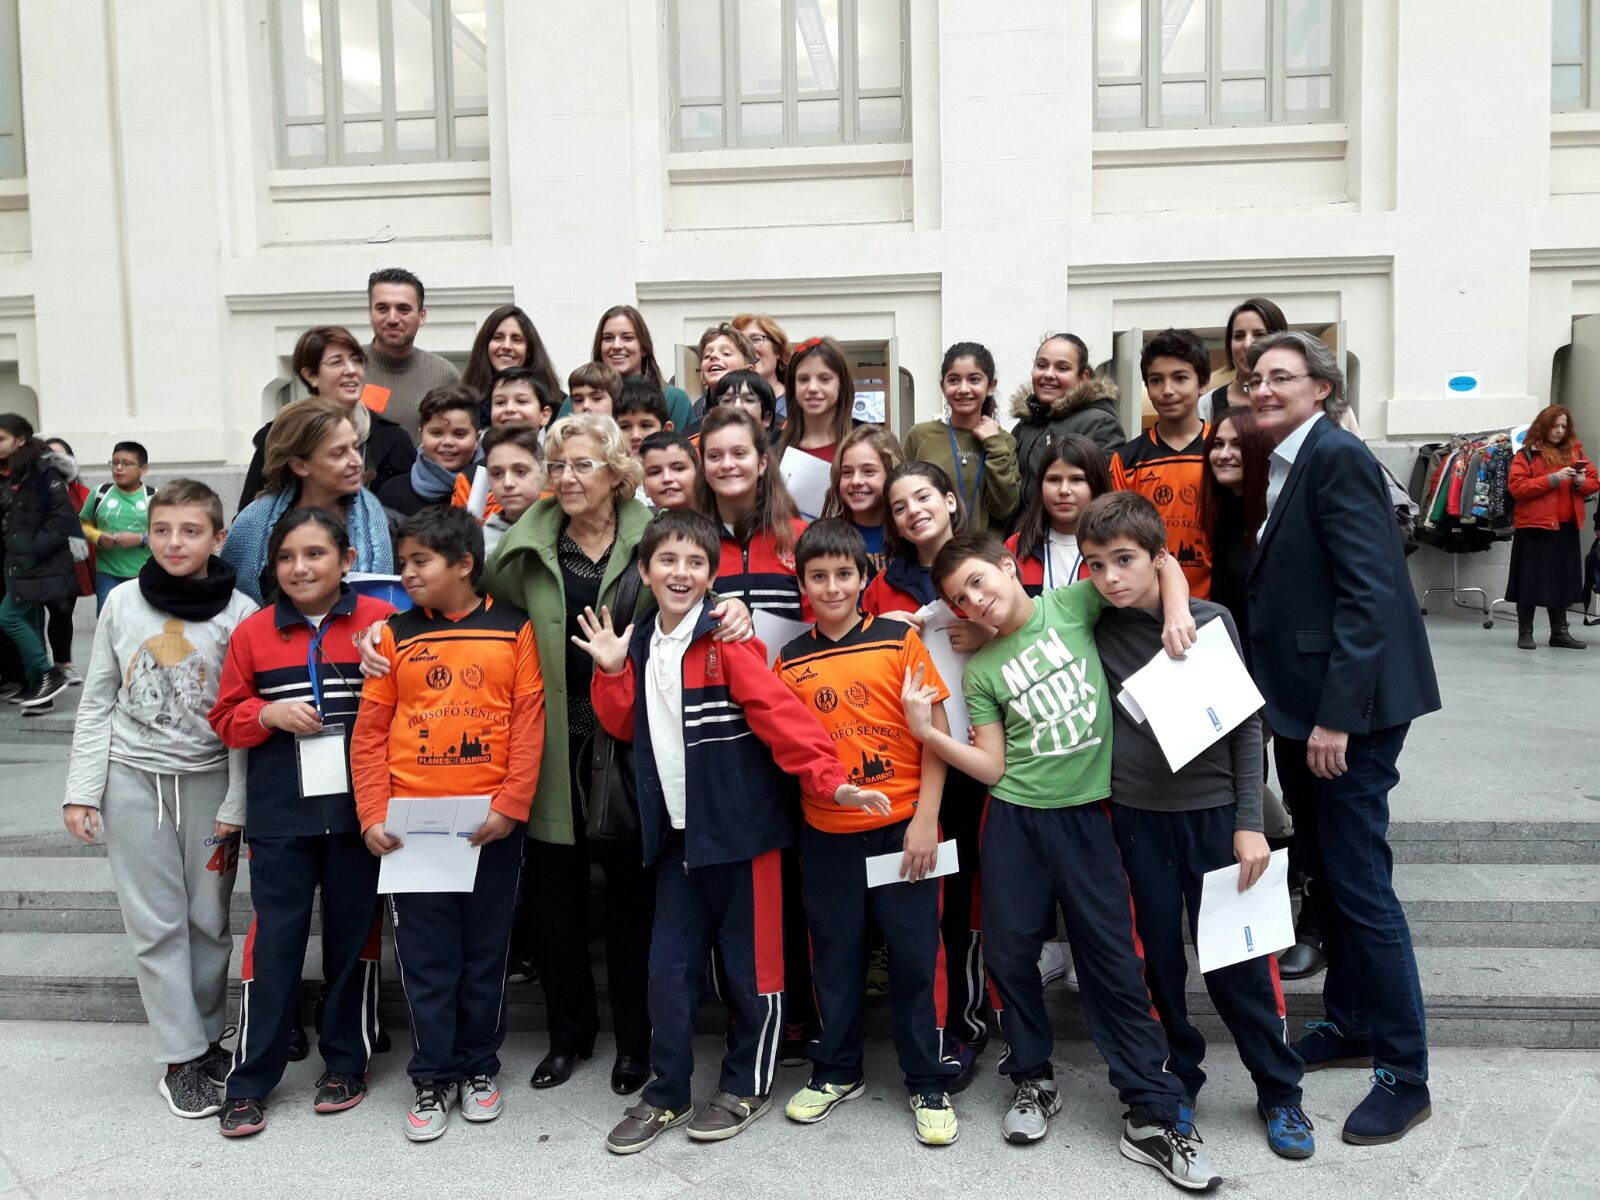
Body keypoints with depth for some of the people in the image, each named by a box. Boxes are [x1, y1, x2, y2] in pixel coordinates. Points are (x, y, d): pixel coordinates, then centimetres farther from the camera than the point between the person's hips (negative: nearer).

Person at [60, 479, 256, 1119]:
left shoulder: (240, 612, -6)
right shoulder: (123, 603, 1)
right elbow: (97, 703, 5)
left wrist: (236, 806, -6)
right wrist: (82, 790, 1)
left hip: (210, 779, -1)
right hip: (133, 778, 1)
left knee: (209, 919, 7)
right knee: (156, 924, 4)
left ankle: (206, 1037, 25)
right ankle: (181, 1058, 14)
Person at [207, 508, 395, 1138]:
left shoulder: (382, 621, -4)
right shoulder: (252, 632, 3)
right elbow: (226, 718, 8)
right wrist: (269, 713, -9)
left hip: (358, 811, -1)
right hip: (279, 818, 1)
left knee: (352, 935, 12)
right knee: (274, 941, 6)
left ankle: (346, 1062, 29)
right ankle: (250, 1079, 21)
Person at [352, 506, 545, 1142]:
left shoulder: (513, 629, 0)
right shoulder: (395, 635, 5)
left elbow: (529, 723, -3)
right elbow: (369, 732, 4)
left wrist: (510, 806, -11)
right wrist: (373, 814, -5)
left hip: (491, 824, -1)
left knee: (485, 950, 11)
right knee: (425, 955, 8)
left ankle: (479, 1066, 29)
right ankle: (434, 1077, 23)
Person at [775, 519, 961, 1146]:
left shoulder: (900, 641, -4)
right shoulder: (790, 661, 3)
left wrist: (925, 820, -8)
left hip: (901, 829, -2)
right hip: (826, 835, 2)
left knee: (915, 956, 5)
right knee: (835, 956, 14)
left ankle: (929, 1083, 22)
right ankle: (836, 1070, 33)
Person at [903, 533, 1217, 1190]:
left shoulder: (1072, 604, -1)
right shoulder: (981, 671, 3)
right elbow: (992, 768, -1)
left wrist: (1175, 611, -16)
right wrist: (925, 730, -11)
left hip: (1086, 815, -2)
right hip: (1015, 820, 2)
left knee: (1113, 961, 2)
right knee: (1009, 953, 7)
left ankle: (1153, 1117, 13)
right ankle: (1033, 1080, 30)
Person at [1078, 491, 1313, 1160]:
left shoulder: (1211, 621, -8)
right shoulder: (1093, 629, -4)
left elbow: (1245, 724, -4)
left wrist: (1249, 822, -6)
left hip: (1213, 810, -1)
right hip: (1137, 815, 2)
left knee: (1236, 960, 5)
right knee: (1159, 954, 11)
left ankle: (1279, 1093, 24)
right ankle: (1180, 1078, 31)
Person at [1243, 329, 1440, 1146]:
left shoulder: (1338, 457, -14)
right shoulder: (1281, 466, 13)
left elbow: (1370, 592, -20)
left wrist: (1337, 715, -22)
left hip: (1348, 708, -9)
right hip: (1301, 705, 9)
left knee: (1359, 884, -3)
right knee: (1324, 873, 17)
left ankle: (1404, 1074, 12)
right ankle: (1350, 1024, 33)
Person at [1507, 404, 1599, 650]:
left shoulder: (1575, 451, 12)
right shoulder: (1526, 454, -2)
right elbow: (1517, 487, -13)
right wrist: (1553, 479, -19)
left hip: (1567, 527, 5)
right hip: (1534, 526, -4)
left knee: (1562, 580, 9)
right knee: (1530, 580, 0)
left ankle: (1560, 632, 17)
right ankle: (1525, 633, 7)